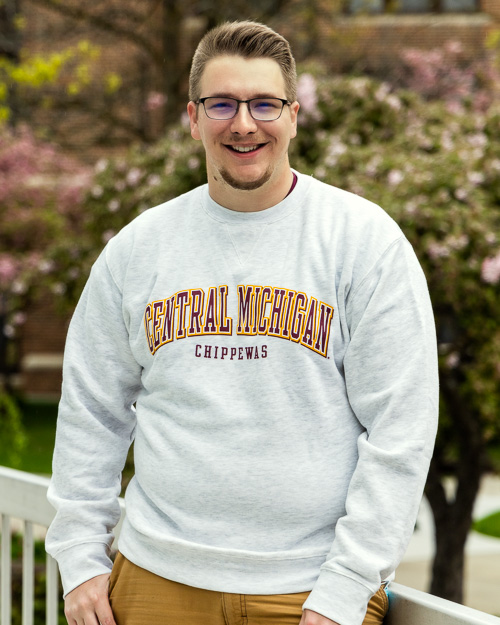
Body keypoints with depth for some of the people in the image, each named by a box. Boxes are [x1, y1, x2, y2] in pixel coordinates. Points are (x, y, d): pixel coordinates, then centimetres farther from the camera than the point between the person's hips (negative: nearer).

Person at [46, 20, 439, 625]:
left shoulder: (365, 240, -5)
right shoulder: (138, 247, 6)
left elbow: (400, 428, -8)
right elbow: (92, 412, 12)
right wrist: (81, 559, 5)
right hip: (159, 577, 3)